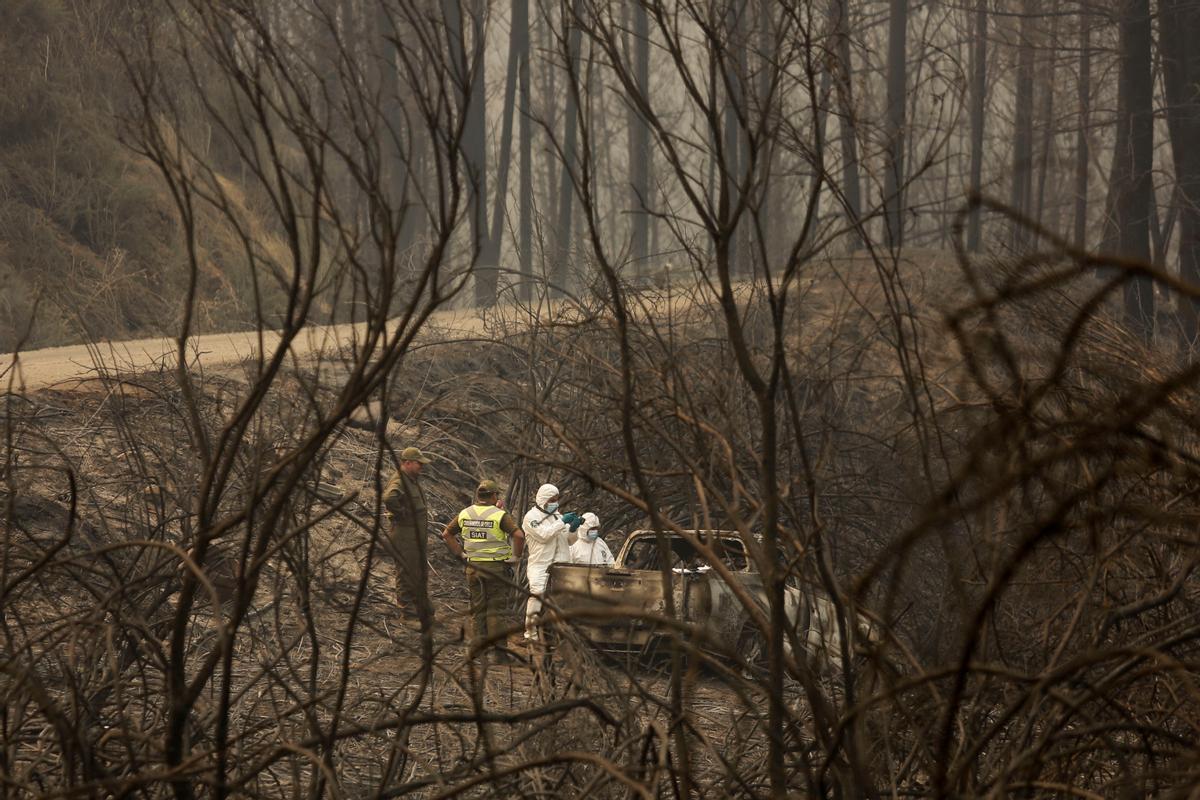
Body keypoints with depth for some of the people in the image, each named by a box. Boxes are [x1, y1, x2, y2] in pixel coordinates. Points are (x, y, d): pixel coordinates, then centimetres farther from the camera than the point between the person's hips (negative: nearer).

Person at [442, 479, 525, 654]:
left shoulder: (465, 514, 5)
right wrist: (516, 556, -8)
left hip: (473, 566, 4)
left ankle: (477, 644, 14)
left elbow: (447, 533, 13)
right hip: (496, 566, -4)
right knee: (495, 608, 2)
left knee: (477, 608, 12)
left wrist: (459, 553, 13)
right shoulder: (500, 515, -11)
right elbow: (519, 535, -21)